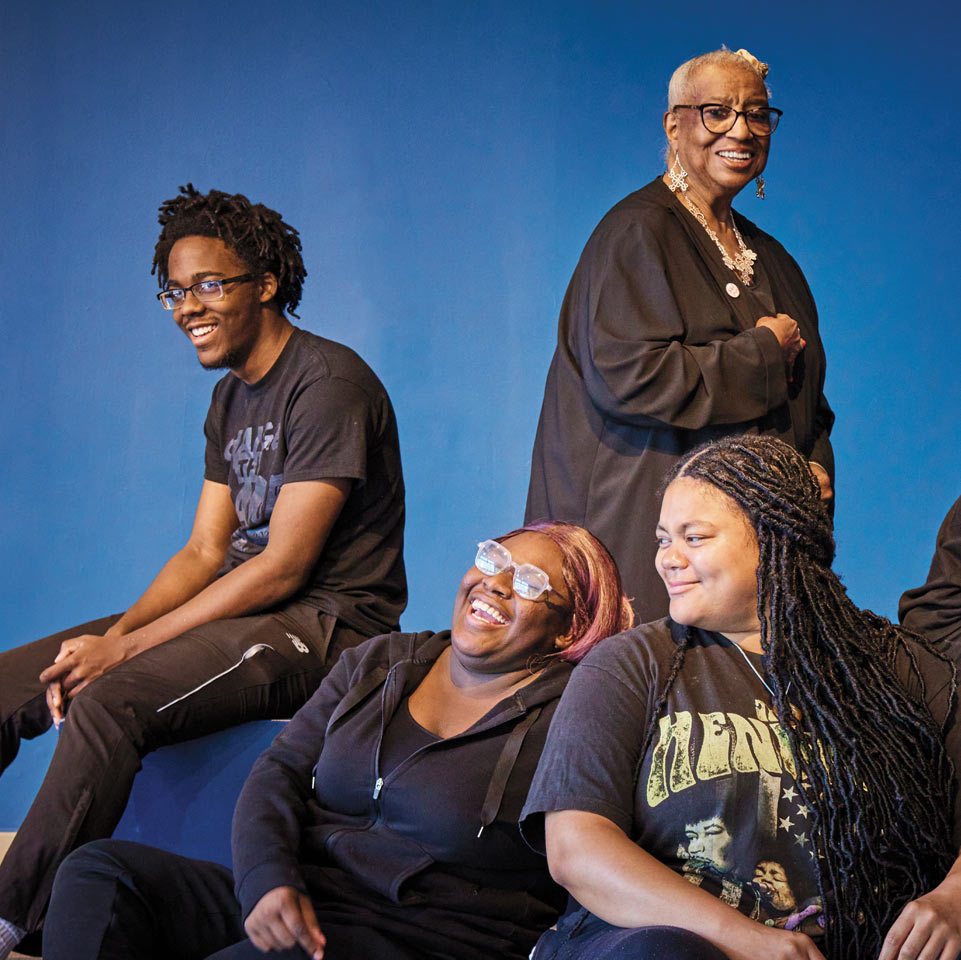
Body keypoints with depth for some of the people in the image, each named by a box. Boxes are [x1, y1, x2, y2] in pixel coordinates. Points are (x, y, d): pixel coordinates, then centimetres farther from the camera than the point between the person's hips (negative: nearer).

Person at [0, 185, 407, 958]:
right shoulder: (231, 399, 16)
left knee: (108, 705, -31)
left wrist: (123, 647, -18)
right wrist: (112, 636, -8)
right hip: (241, 609, 9)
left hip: (325, 625, -9)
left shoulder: (329, 384, -13)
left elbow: (283, 568, -18)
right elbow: (205, 554, 12)